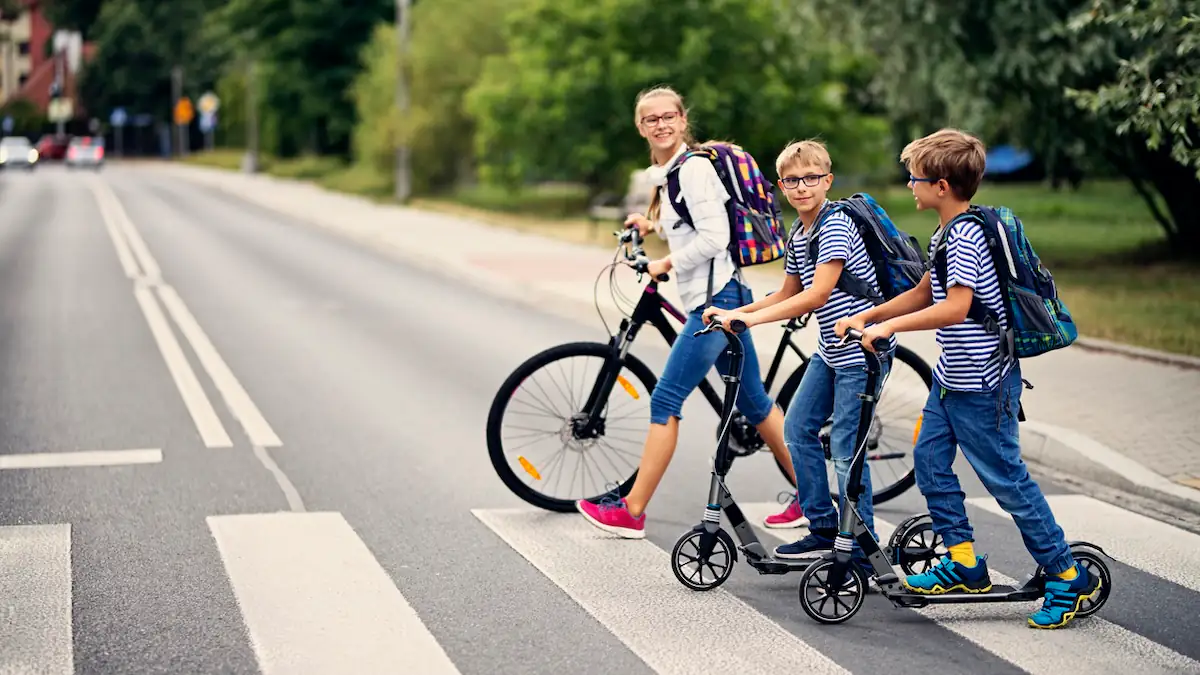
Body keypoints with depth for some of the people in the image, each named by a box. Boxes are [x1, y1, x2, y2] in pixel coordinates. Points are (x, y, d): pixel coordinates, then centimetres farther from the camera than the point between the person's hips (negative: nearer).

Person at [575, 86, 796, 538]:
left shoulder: (693, 167, -13)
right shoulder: (668, 172, 16)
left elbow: (713, 237, -20)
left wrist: (665, 263, -10)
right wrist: (653, 226, 20)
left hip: (715, 298, -10)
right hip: (717, 298, 10)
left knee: (666, 402, -7)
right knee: (753, 402, 14)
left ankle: (632, 512, -2)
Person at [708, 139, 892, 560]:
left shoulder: (836, 225, -18)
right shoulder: (798, 234, 9)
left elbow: (817, 295, -26)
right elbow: (788, 295, 18)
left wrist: (751, 318, -28)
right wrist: (734, 313, 5)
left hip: (862, 349, -9)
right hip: (830, 350, 9)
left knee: (845, 450, -7)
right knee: (797, 429, 9)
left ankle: (862, 552, 3)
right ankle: (823, 528, 21)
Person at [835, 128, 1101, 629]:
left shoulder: (966, 236, -22)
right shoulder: (947, 233, 10)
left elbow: (954, 307, -31)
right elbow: (924, 293, 19)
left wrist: (889, 326, -26)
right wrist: (864, 317, 13)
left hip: (982, 385, -10)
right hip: (952, 376, 10)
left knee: (1006, 479, -2)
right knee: (929, 460, 10)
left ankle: (1069, 578, 8)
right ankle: (964, 563, 18)